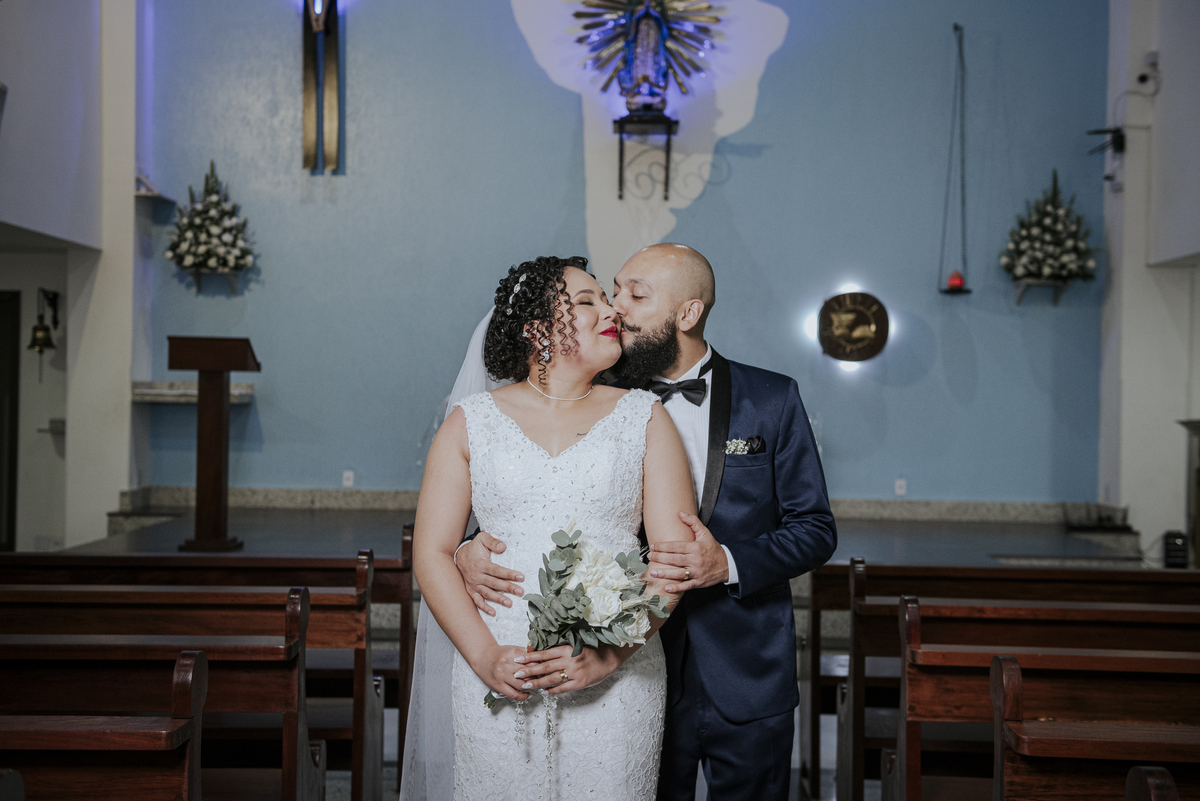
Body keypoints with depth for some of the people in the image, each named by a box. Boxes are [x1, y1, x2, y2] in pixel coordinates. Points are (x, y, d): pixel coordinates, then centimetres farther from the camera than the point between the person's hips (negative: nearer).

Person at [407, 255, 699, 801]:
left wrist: (608, 656, -13)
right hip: (496, 680, 0)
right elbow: (432, 552, 3)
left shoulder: (643, 417, 5)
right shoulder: (472, 422, 6)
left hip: (615, 682, 0)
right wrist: (485, 656, -10)